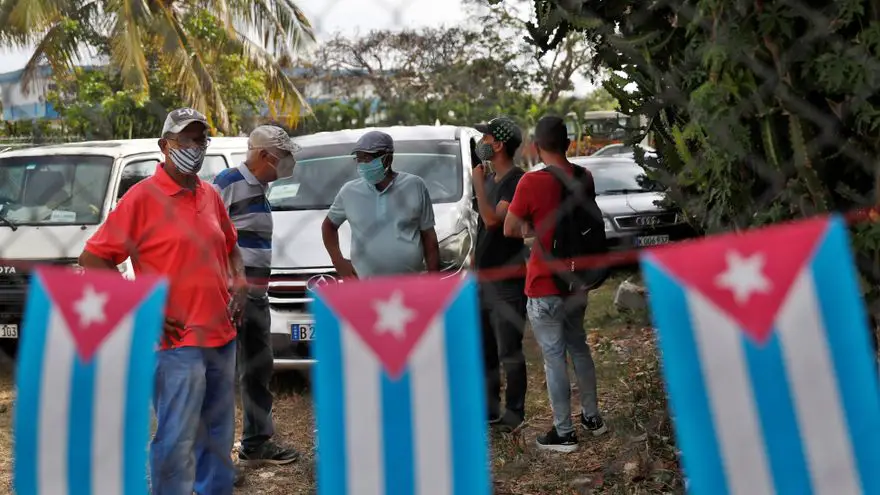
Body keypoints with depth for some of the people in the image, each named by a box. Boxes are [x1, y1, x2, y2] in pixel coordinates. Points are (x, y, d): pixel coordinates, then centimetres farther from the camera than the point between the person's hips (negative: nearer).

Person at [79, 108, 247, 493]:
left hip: (222, 338, 7)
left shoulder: (211, 196, 11)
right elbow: (92, 258, -9)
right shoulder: (142, 197, -8)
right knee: (176, 442, -5)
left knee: (219, 436, 17)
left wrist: (239, 282, 7)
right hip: (177, 342, -7)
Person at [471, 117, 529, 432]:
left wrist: (478, 183, -18)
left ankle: (514, 414, 9)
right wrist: (475, 262, 18)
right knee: (485, 350, 15)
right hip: (485, 278, 9)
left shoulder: (517, 181, -14)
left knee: (509, 352, -1)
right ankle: (490, 409, 25)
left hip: (508, 281, -9)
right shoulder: (490, 179, 12)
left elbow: (494, 220, -26)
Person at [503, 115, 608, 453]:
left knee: (554, 358, 2)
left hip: (545, 288, -6)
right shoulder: (583, 178, -1)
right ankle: (592, 416, 32)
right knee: (579, 347, 21)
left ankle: (564, 433, 10)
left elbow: (509, 230, -11)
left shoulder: (532, 182, -20)